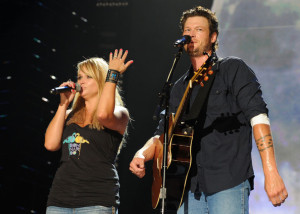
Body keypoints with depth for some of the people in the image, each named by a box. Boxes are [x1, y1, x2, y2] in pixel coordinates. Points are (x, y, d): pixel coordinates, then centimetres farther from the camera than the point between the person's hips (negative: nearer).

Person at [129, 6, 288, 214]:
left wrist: (271, 173, -19)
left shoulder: (233, 69, 3)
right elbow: (163, 135, 21)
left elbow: (258, 115, -9)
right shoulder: (180, 87, 20)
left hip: (229, 184, -5)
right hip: (190, 188, 5)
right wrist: (141, 155, -2)